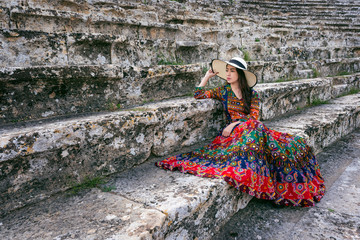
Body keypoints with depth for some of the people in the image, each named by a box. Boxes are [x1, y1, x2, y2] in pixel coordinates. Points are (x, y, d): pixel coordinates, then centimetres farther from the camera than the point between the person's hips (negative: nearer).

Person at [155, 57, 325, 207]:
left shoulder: (252, 94, 11)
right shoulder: (223, 91, 12)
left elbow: (254, 117, 0)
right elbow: (198, 94, 5)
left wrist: (235, 124, -15)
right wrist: (208, 76, 13)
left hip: (252, 129, 2)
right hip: (232, 131, -2)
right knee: (253, 134, -37)